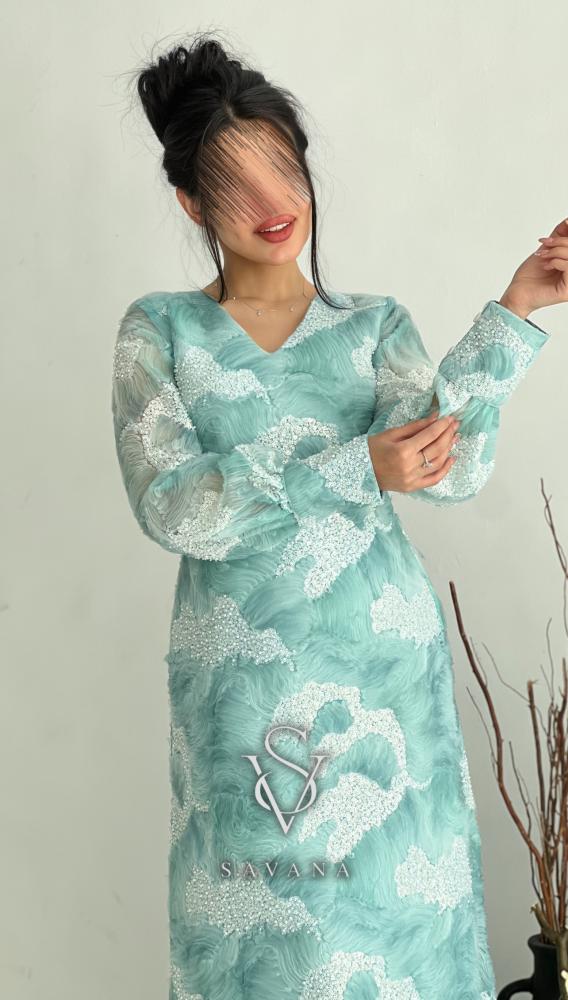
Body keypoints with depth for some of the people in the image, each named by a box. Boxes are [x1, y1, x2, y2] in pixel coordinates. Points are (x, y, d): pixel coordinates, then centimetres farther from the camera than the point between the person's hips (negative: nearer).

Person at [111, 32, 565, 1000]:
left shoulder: (376, 325, 5)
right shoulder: (160, 330, 0)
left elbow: (455, 469, -11)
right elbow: (173, 509, -13)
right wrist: (356, 470, -19)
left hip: (385, 666, 1)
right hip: (242, 683, -1)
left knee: (398, 899, 10)